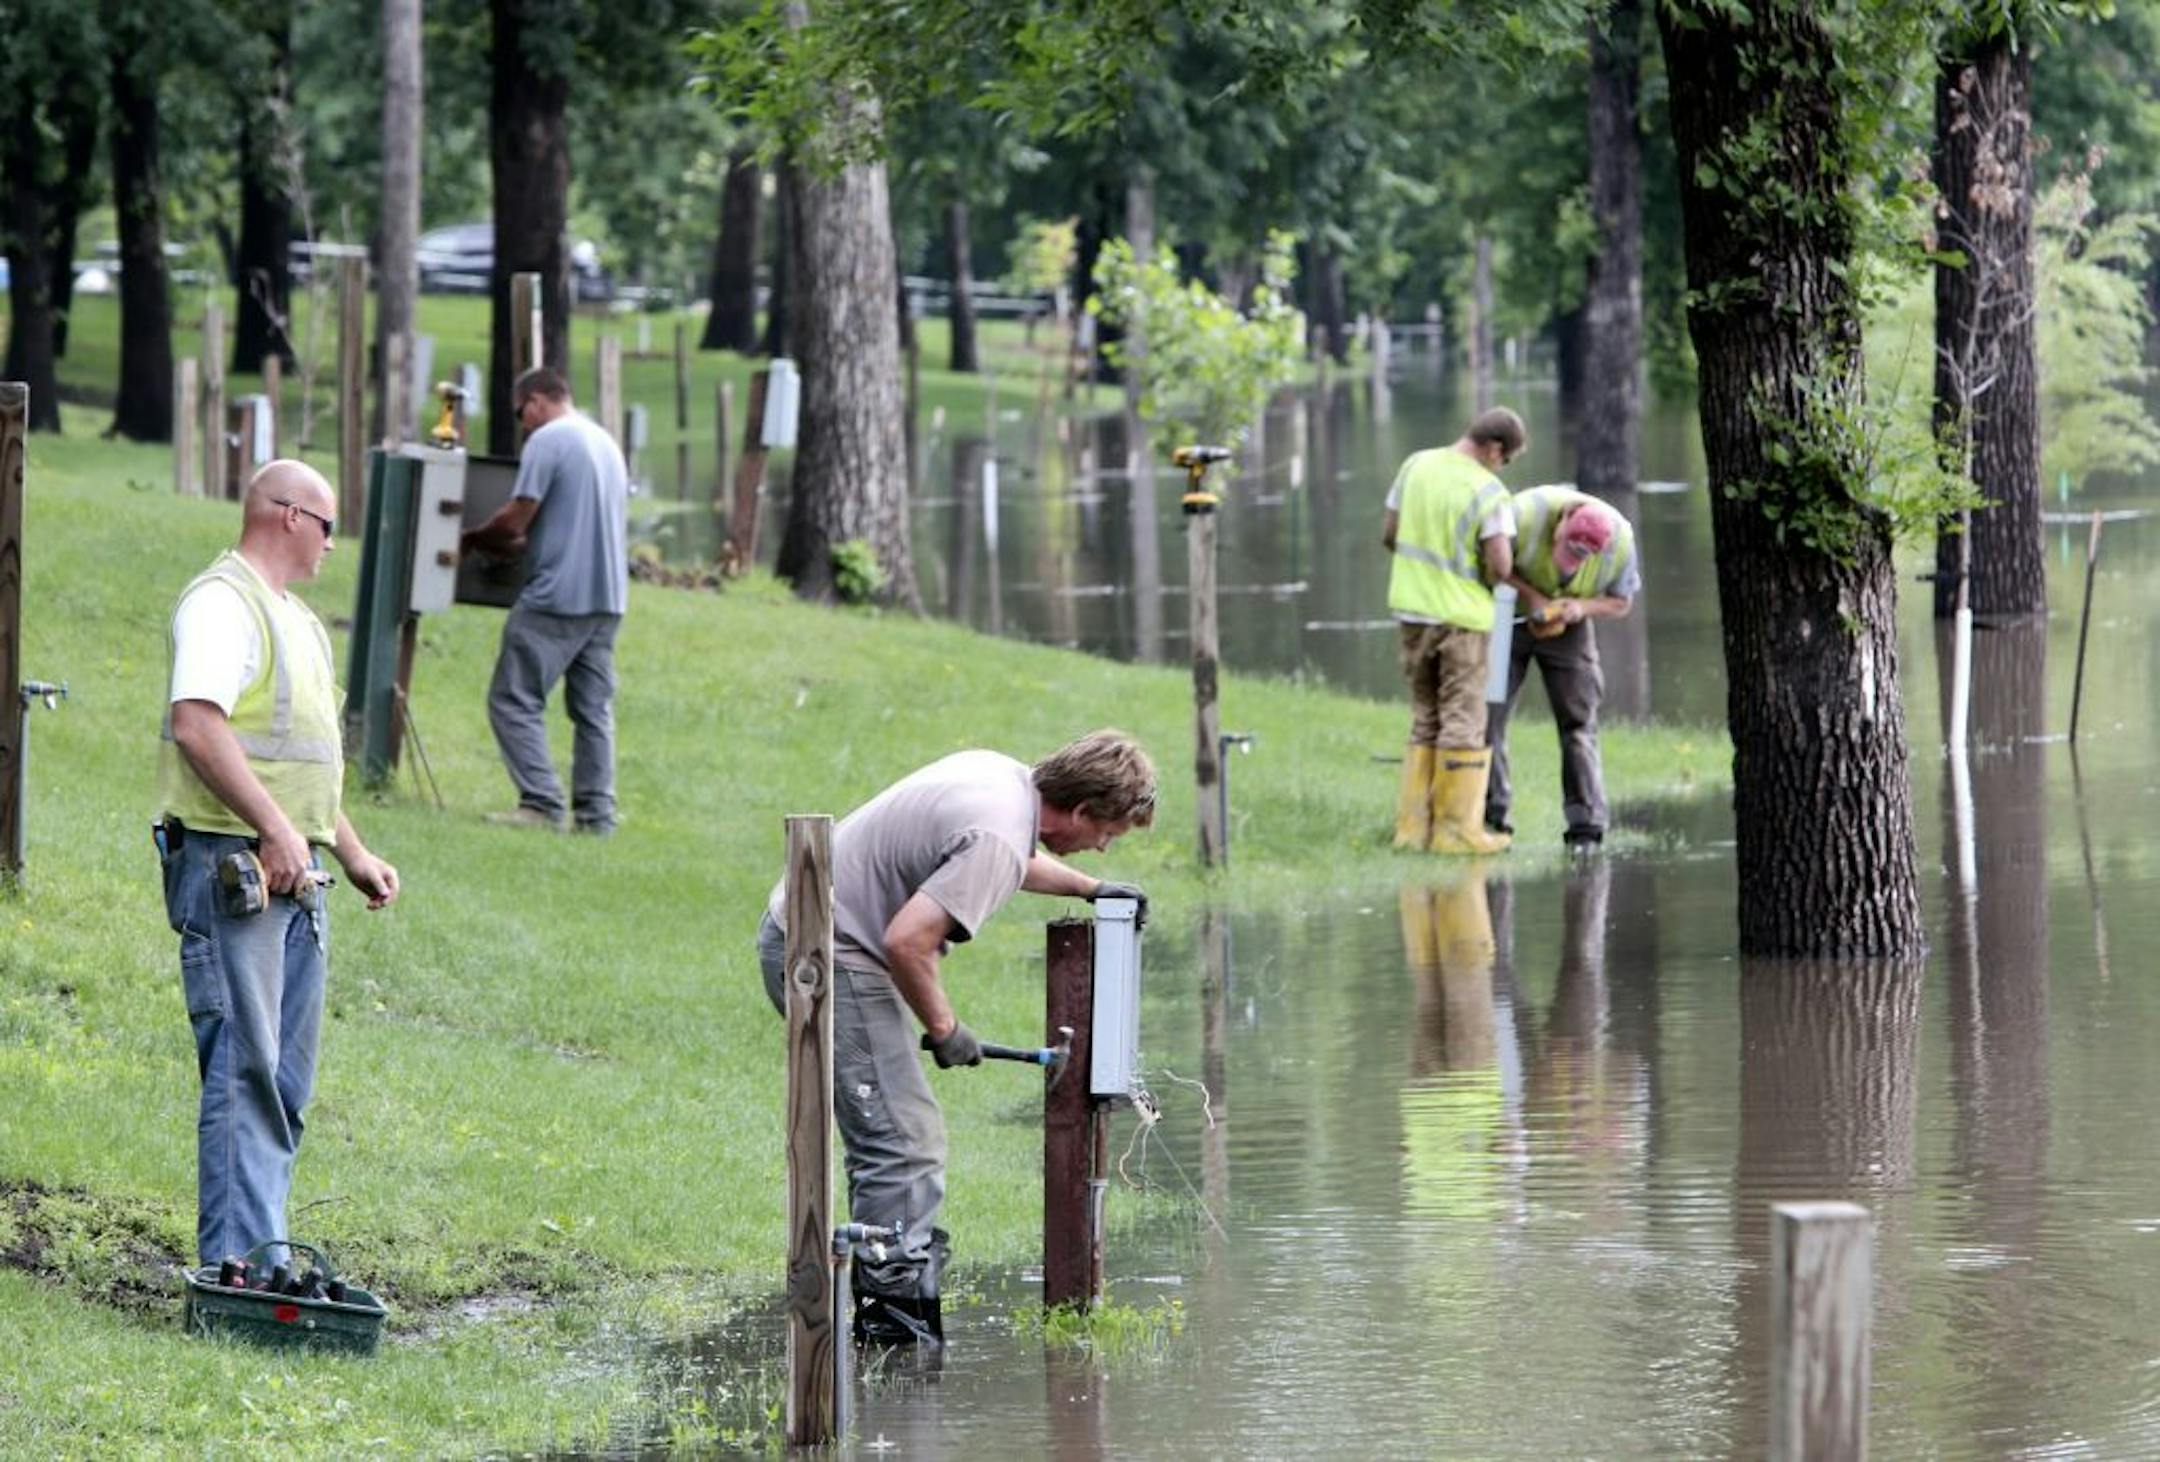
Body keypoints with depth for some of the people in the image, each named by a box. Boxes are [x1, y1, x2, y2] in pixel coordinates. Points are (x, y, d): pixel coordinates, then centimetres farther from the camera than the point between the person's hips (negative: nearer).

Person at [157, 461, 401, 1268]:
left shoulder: (294, 619, 22)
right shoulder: (222, 604, -10)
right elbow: (197, 725, -23)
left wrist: (352, 852, 27)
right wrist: (274, 829, -26)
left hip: (294, 872, 10)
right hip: (230, 862, -10)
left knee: (285, 1078, 8)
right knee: (244, 1068, -13)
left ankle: (259, 1254, 11)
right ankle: (237, 1263, -15)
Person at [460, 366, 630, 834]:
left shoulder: (548, 441, -8)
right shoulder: (606, 442, 18)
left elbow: (516, 520, -10)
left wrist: (472, 540, 8)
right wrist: (503, 545, 24)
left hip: (557, 597, -8)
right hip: (608, 599, 8)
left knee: (515, 700, -4)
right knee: (593, 708, 10)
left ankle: (541, 803, -12)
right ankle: (596, 812, 6)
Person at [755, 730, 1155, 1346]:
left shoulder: (1003, 774, 8)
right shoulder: (999, 839, -24)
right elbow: (906, 942, -29)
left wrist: (1086, 887, 40)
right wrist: (943, 1029, -14)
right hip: (832, 956, -11)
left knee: (897, 1141, 16)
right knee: (906, 1144, -13)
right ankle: (895, 1316, -15)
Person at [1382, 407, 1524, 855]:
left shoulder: (1416, 465, 1)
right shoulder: (1488, 492, -17)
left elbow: (1389, 535, 7)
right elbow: (1500, 566, -20)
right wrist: (1490, 579, 3)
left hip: (1413, 610, 6)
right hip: (1461, 616, -6)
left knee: (1425, 719, 16)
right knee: (1463, 723, 4)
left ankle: (1414, 825, 14)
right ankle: (1456, 829, 4)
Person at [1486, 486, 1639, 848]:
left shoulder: (1621, 541, -19)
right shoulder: (1527, 514, -29)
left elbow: (1621, 602, -4)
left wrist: (1583, 607, -24)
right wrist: (1529, 594, -27)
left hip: (1568, 628, 1)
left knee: (1578, 721, -4)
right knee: (1489, 713, -5)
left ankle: (1585, 824, -2)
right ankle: (1490, 814, 3)